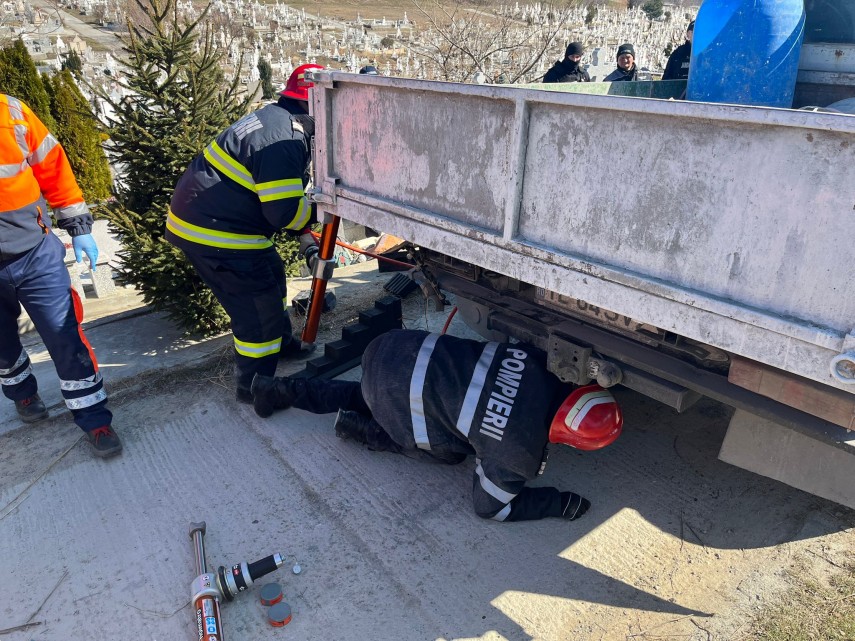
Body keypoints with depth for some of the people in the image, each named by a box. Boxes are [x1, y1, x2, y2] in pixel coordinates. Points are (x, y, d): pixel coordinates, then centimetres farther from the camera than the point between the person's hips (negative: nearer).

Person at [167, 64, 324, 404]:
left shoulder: (277, 120, 12)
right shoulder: (283, 141, -23)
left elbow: (282, 197, 18)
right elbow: (284, 211, -26)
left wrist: (306, 238, 13)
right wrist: (318, 211, -5)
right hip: (214, 232, -10)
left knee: (271, 276, 24)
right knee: (258, 306, -1)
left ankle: (282, 343, 43)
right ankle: (254, 386, 15)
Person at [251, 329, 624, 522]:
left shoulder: (542, 370, -1)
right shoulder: (519, 452, -16)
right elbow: (490, 506, 1)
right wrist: (559, 504, 5)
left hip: (404, 348, 7)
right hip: (398, 393, -6)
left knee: (364, 398, 37)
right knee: (449, 453, 16)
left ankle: (278, 390, 38)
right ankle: (357, 427, 15)